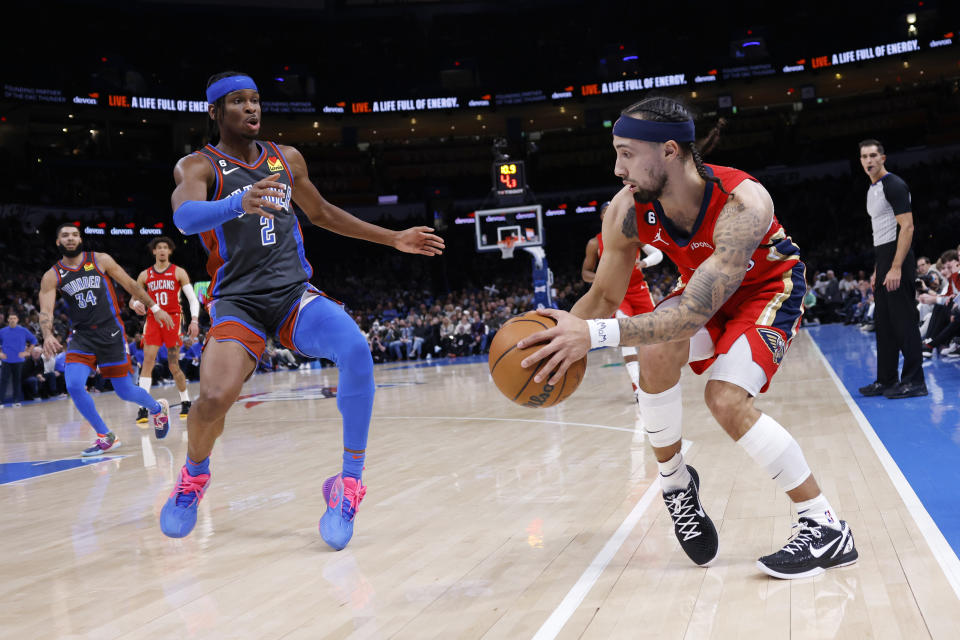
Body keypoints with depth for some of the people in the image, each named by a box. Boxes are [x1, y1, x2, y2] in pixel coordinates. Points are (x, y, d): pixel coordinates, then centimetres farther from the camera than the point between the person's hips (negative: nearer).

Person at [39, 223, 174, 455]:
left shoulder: (101, 260, 1)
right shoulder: (52, 276, 3)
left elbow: (130, 284, 8)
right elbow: (46, 310, -7)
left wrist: (154, 308, 9)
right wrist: (48, 335, -27)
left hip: (111, 333, -2)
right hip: (82, 335, 2)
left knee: (125, 392, 1)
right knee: (74, 386, -19)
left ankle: (158, 409, 34)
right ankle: (106, 437, -2)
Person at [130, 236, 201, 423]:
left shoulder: (178, 272, 4)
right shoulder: (145, 275, 11)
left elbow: (193, 298, -1)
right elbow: (133, 299, 14)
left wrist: (194, 320, -16)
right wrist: (135, 305, -12)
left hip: (173, 320, -2)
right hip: (153, 320, 2)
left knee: (174, 366, 1)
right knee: (147, 361, -11)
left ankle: (186, 402, 19)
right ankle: (143, 408, -13)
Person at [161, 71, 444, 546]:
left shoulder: (286, 159, 14)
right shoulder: (198, 166, 0)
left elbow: (322, 213, 28)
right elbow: (184, 216, -23)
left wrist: (394, 239, 25)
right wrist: (238, 204, -45)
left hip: (295, 293, 3)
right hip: (238, 301, -3)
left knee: (355, 350, -29)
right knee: (213, 398, -26)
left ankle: (350, 481, -16)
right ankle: (194, 475, 9)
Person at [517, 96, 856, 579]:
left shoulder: (742, 203, -40)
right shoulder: (627, 210, -23)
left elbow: (695, 312, -46)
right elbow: (604, 295, -9)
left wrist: (596, 334, -57)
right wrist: (561, 337, -29)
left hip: (768, 287, -4)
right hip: (704, 288, 5)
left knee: (726, 397, -26)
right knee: (656, 349, -27)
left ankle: (826, 530, -11)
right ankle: (675, 482, -2)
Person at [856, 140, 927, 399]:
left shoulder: (894, 185, -11)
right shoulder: (872, 190, 17)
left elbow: (907, 227, -18)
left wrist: (896, 268, -24)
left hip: (898, 261, -10)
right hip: (883, 261, 10)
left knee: (904, 321, -7)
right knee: (883, 323, 12)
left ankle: (914, 382, -3)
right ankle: (887, 380, 19)